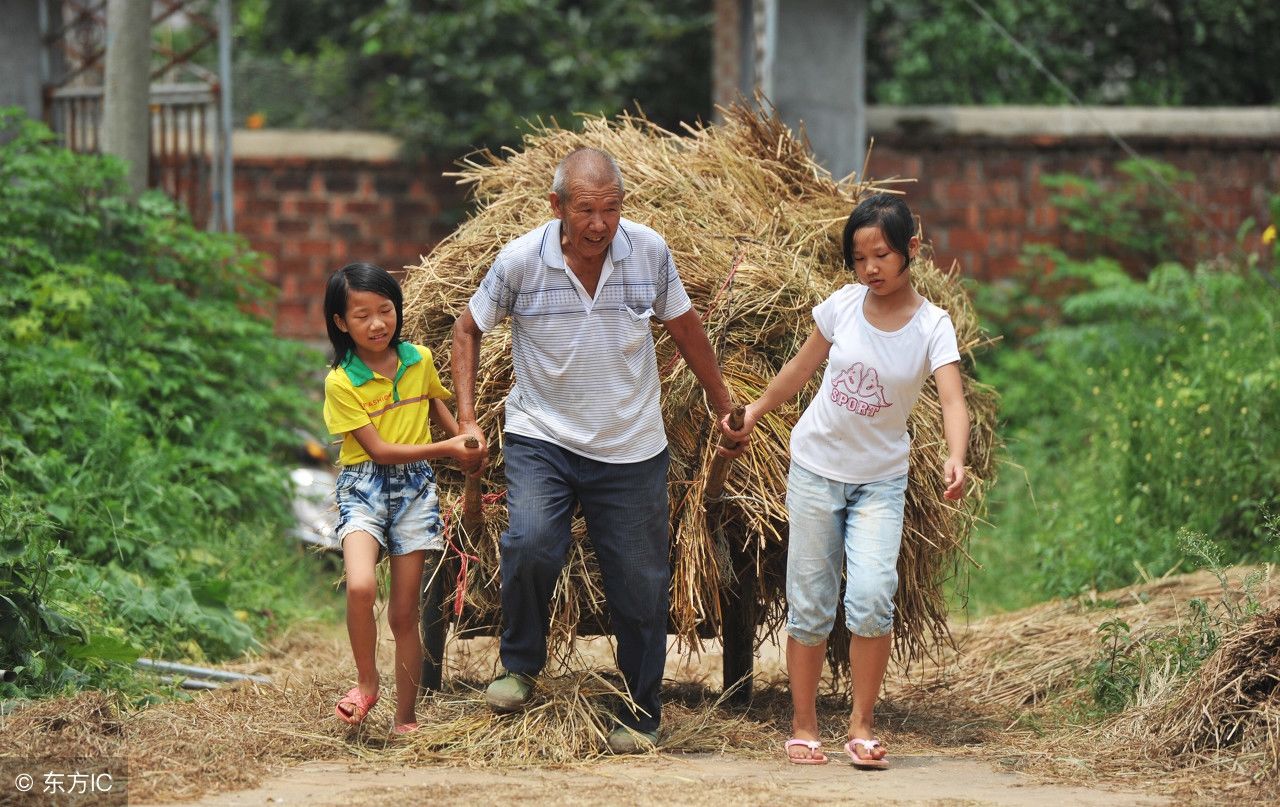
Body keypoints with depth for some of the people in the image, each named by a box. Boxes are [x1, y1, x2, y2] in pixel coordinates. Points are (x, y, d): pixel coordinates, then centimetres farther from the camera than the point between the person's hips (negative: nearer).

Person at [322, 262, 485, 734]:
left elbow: (438, 406, 21)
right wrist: (447, 448, -16)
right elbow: (379, 449, -13)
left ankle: (406, 720, 11)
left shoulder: (420, 361, 3)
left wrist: (467, 444, 6)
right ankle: (366, 682, -5)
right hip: (365, 486, -3)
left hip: (415, 487, 3)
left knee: (405, 611, 4)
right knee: (361, 587, -27)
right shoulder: (341, 382, -10)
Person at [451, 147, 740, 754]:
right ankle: (520, 665, -2)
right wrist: (466, 419, -1)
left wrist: (723, 405, 18)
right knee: (530, 544, -26)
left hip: (631, 448, 2)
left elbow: (684, 327, 10)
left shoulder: (648, 251, -7)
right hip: (541, 437, -2)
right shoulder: (520, 261, -11)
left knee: (640, 587, 5)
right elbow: (467, 330, 5)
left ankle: (641, 716, 22)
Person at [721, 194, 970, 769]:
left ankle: (861, 725, -3)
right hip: (816, 468, 2)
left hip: (881, 479, -2)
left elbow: (953, 401, -25)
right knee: (809, 606, 4)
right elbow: (801, 368, 11)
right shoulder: (843, 306, -6)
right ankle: (803, 727, 16)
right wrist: (755, 411, 14)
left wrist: (955, 459, -41)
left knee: (872, 598, -17)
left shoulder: (932, 326, -12)